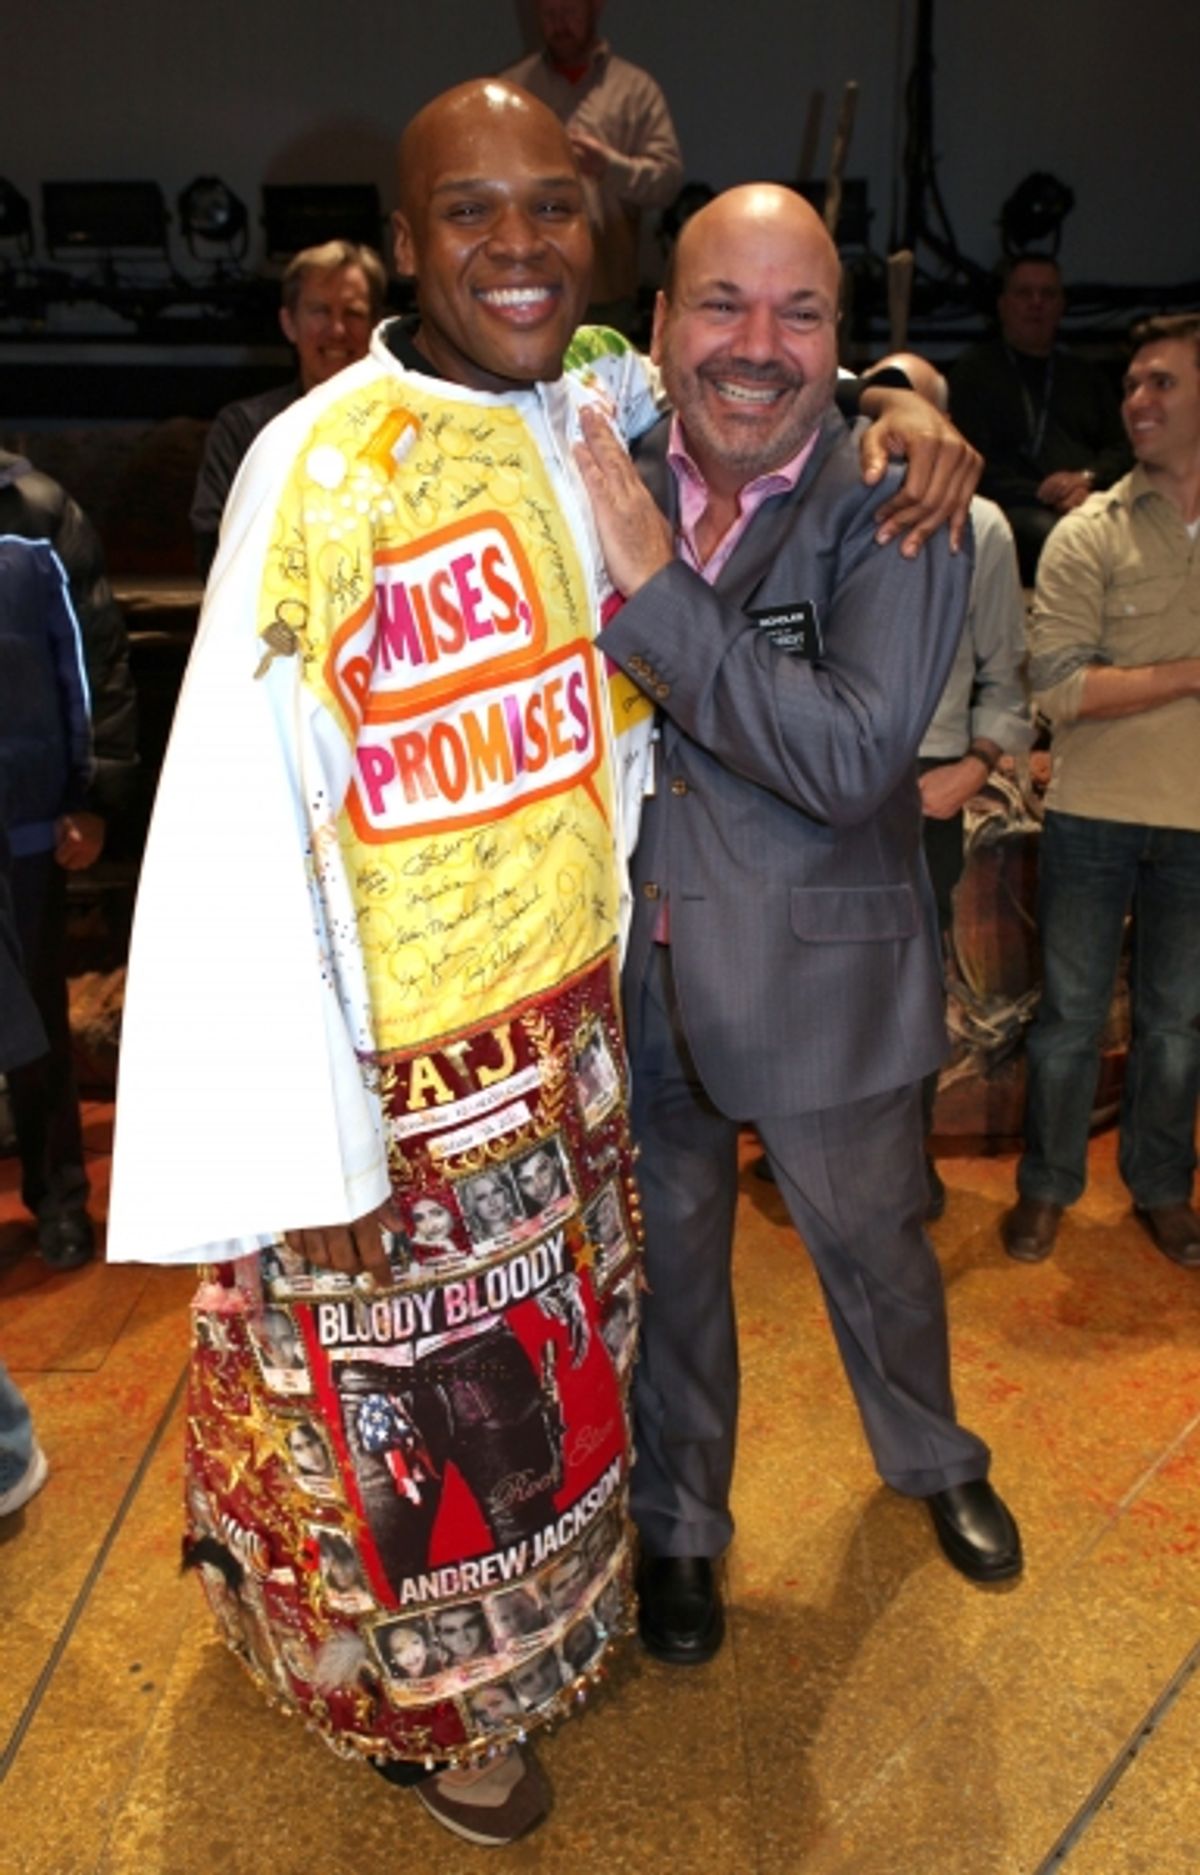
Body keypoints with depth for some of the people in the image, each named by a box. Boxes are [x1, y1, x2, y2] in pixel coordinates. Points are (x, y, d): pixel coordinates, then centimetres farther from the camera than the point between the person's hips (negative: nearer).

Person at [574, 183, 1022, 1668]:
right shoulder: (608, 478, -2)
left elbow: (854, 754, -26)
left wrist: (661, 591, -27)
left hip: (822, 970, -2)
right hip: (641, 967, 3)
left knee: (872, 1242, 20)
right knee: (666, 1258, 19)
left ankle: (934, 1461, 52)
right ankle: (677, 1525, 44)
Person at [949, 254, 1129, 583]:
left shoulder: (1087, 376, 30)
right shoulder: (974, 368, 13)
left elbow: (1121, 448, 22)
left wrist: (1086, 478, -3)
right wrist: (1047, 495, -10)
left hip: (1091, 503, 4)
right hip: (1015, 509, -4)